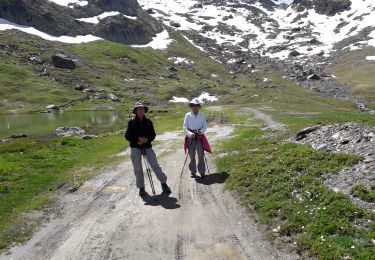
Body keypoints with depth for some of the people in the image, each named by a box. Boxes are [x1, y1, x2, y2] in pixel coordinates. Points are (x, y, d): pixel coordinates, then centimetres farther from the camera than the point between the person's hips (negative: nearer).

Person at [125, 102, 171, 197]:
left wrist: (147, 139, -17)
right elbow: (127, 135, -4)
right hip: (135, 148, 0)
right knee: (138, 169, 4)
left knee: (155, 165, -3)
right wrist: (137, 139, -17)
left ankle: (163, 183, 12)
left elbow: (153, 134, 3)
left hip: (147, 147, 1)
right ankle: (141, 188, 20)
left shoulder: (148, 121, 1)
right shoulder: (131, 122, -2)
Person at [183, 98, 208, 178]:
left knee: (201, 155, 2)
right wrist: (190, 133, -19)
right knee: (192, 155, 6)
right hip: (191, 137, 0)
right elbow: (185, 127, -2)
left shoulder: (202, 115, 0)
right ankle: (193, 172, 18)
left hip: (200, 136, 1)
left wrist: (201, 131, -16)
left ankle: (202, 172, 13)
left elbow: (205, 126, 5)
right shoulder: (187, 115, -3)